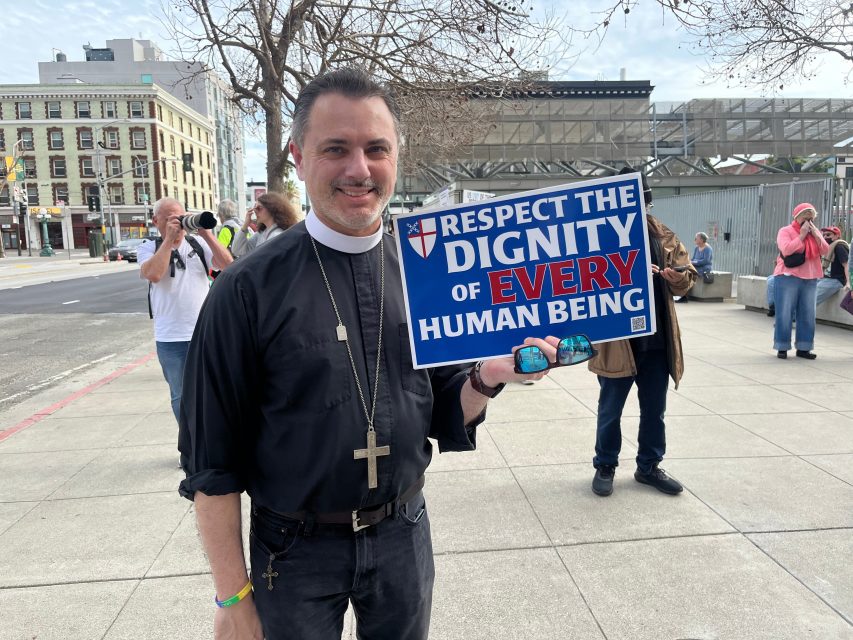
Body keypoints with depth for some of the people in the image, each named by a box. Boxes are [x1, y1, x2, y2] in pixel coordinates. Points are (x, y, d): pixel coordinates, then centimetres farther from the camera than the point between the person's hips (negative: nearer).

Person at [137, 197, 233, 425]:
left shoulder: (198, 244, 5)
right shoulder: (148, 248, 2)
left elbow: (228, 265, -8)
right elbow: (153, 274, -19)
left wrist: (207, 234, -13)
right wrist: (168, 238, -14)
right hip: (170, 339, -1)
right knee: (182, 396, 12)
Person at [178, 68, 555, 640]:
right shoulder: (250, 289, -15)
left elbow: (449, 417, 2)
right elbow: (213, 462, -9)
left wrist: (489, 377, -18)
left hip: (404, 534, 3)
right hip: (297, 550, -2)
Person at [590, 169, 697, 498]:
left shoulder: (662, 235, 8)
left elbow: (688, 274, 11)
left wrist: (680, 277, -12)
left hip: (657, 339, 5)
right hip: (616, 339, -4)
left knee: (654, 409, 15)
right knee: (610, 409, 10)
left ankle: (649, 466, 32)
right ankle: (605, 467, 27)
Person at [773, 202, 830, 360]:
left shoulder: (815, 233, 15)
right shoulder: (785, 231, -2)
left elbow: (825, 251, 4)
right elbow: (786, 250, -18)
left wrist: (815, 234, -5)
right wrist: (802, 235, -13)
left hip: (810, 279, 6)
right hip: (788, 277, -5)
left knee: (807, 315, 5)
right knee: (785, 313, -4)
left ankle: (803, 348, 11)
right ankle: (782, 347, 3)